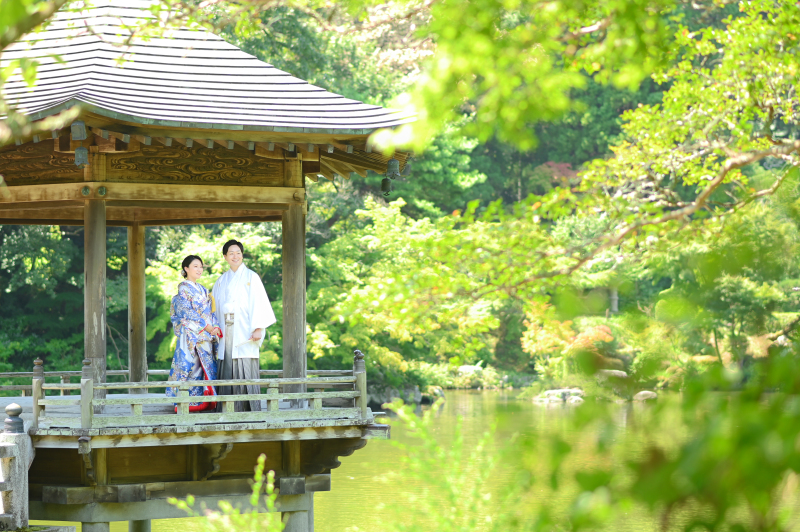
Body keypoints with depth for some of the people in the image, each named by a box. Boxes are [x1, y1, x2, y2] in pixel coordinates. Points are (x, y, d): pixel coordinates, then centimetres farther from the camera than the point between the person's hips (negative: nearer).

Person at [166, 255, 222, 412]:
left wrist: (216, 327, -2)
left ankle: (204, 401, 3)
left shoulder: (203, 290, 20)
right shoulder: (183, 288, -3)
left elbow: (211, 312, 17)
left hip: (206, 335, 7)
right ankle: (187, 403, -12)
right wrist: (207, 327, -15)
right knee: (191, 364, -11)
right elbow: (186, 312, -12)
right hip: (191, 334, -7)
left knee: (207, 367, 2)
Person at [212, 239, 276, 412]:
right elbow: (216, 306, 19)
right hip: (226, 333, 4)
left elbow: (259, 303, -3)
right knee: (227, 371, 0)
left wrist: (258, 328, -12)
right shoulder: (221, 281, 17)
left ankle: (250, 409, -6)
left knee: (246, 371, -9)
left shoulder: (251, 277, 3)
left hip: (245, 332, -4)